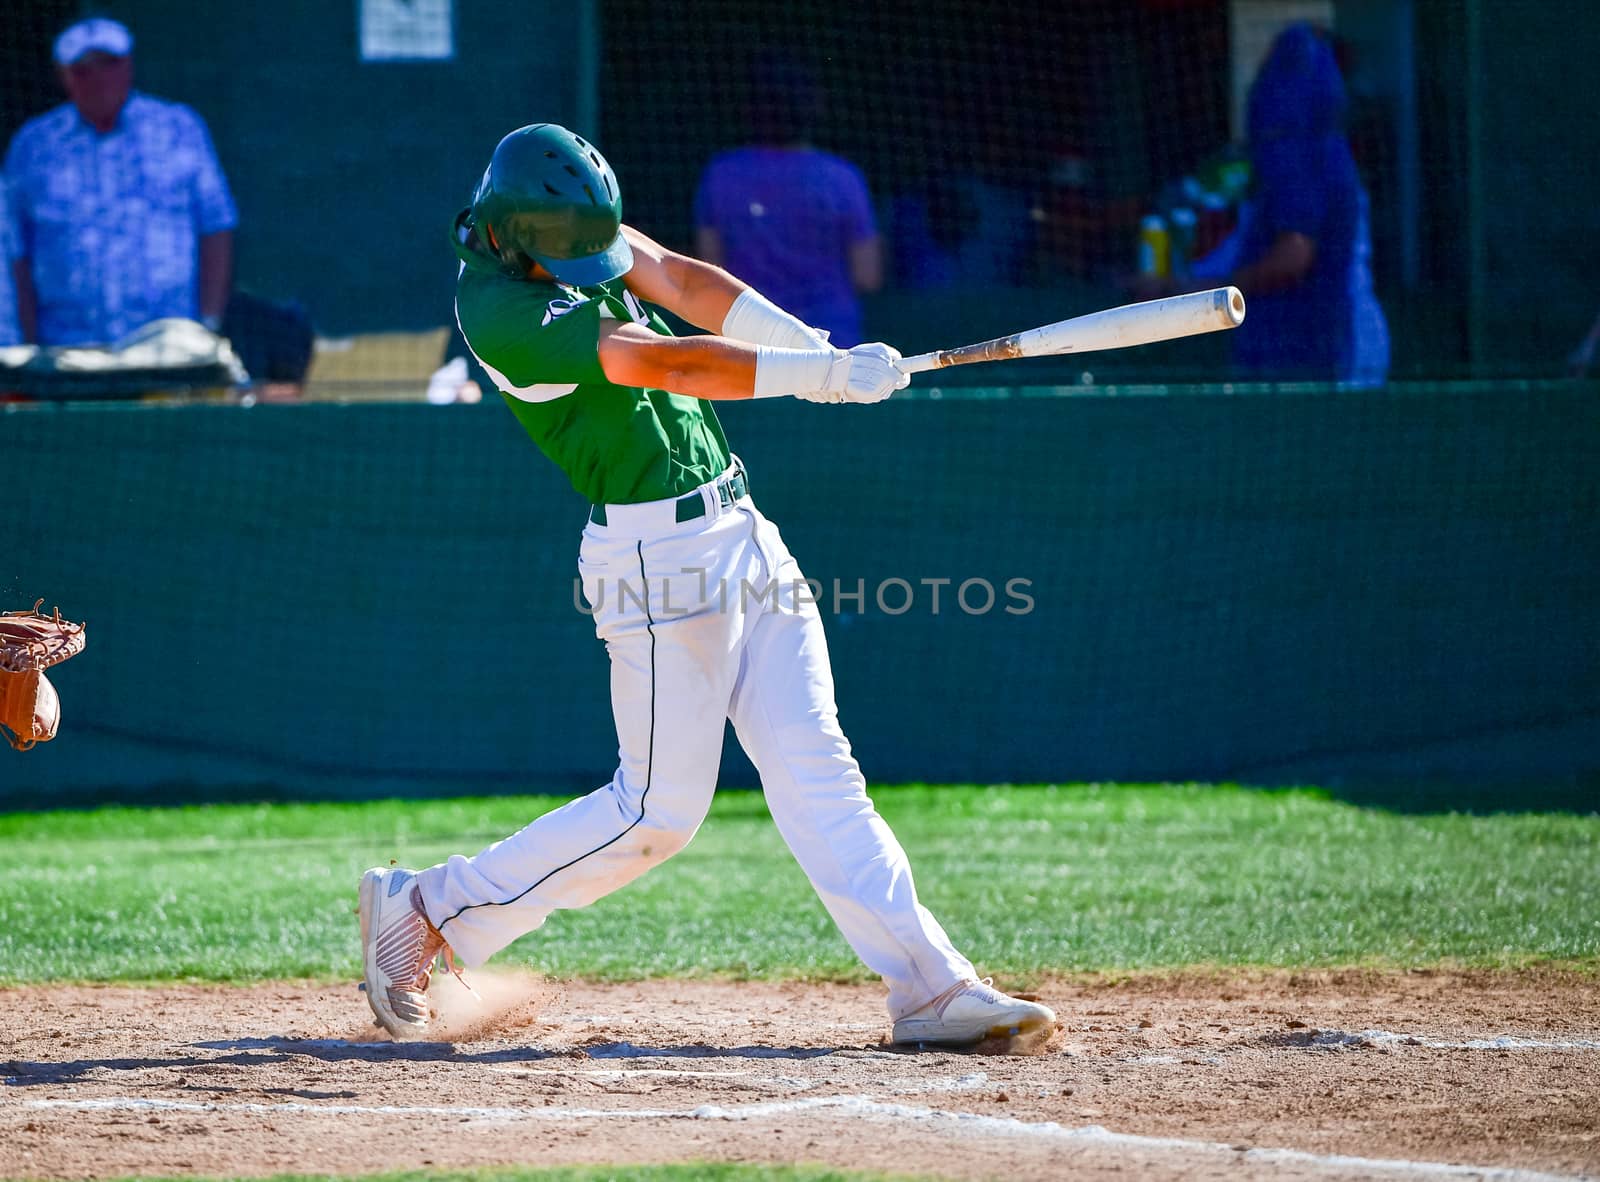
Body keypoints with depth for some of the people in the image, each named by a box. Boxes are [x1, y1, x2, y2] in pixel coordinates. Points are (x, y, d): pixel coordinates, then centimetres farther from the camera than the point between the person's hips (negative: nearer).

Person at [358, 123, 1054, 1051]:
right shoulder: (502, 310, -19)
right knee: (658, 810, -3)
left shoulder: (572, 227, 6)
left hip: (738, 531, 8)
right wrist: (822, 375, -29)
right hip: (658, 558, -8)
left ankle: (930, 985, -4)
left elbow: (680, 282, -3)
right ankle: (428, 910, 10)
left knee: (814, 771, 1)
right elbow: (661, 362, -26)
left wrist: (811, 347, -18)